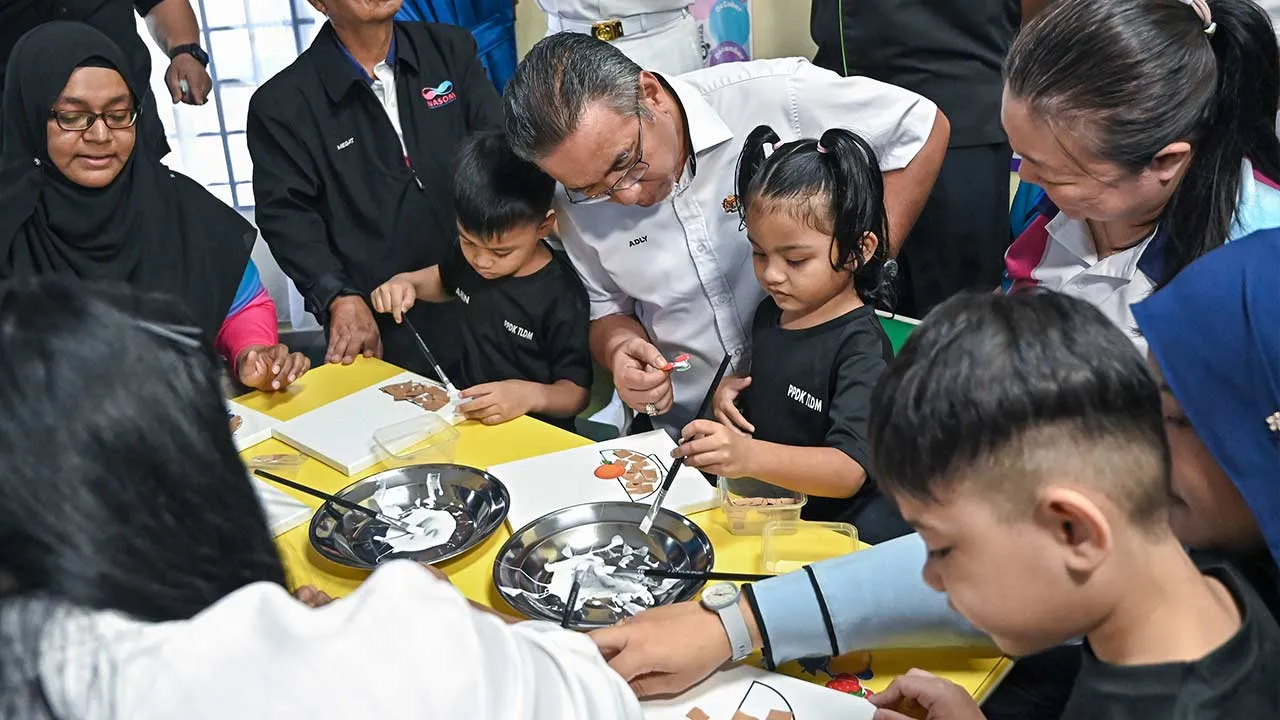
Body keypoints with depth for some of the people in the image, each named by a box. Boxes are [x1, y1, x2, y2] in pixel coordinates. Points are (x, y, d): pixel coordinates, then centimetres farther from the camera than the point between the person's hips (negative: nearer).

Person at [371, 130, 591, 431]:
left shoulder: (561, 296, -19)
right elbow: (445, 280, 26)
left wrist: (531, 395, -33)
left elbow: (577, 393, -13)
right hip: (469, 415, 5)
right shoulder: (469, 253, 2)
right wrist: (407, 282, 6)